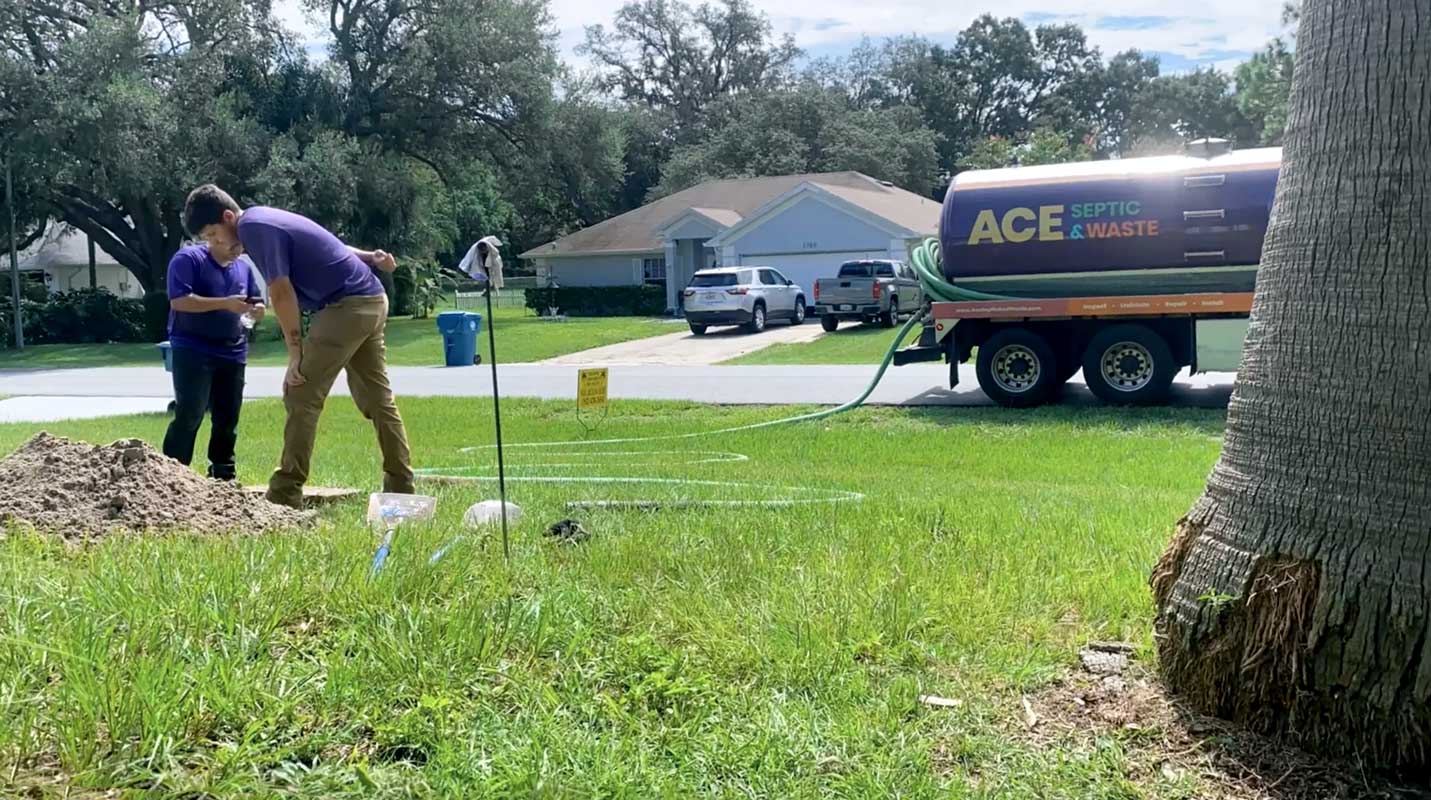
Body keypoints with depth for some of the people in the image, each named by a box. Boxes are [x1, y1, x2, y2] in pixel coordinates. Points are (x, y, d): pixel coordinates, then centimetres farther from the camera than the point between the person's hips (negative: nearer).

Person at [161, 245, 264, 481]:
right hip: (193, 351, -6)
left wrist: (256, 309, -8)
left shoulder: (244, 267, 12)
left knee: (228, 418, 8)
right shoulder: (188, 258, -7)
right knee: (189, 415, -10)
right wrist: (225, 304, -25)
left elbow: (258, 305, 18)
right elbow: (179, 300, -19)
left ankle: (223, 475, 17)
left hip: (233, 352, 6)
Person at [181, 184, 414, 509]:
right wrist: (367, 257, 16)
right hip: (372, 300, 10)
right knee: (378, 399, 11)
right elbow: (320, 249, 23)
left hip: (346, 306, -10)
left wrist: (297, 356, -12)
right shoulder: (262, 219, 17)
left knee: (302, 397, -7)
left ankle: (285, 494, -6)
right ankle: (401, 488, 13)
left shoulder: (253, 227, -13)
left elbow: (282, 293, -16)